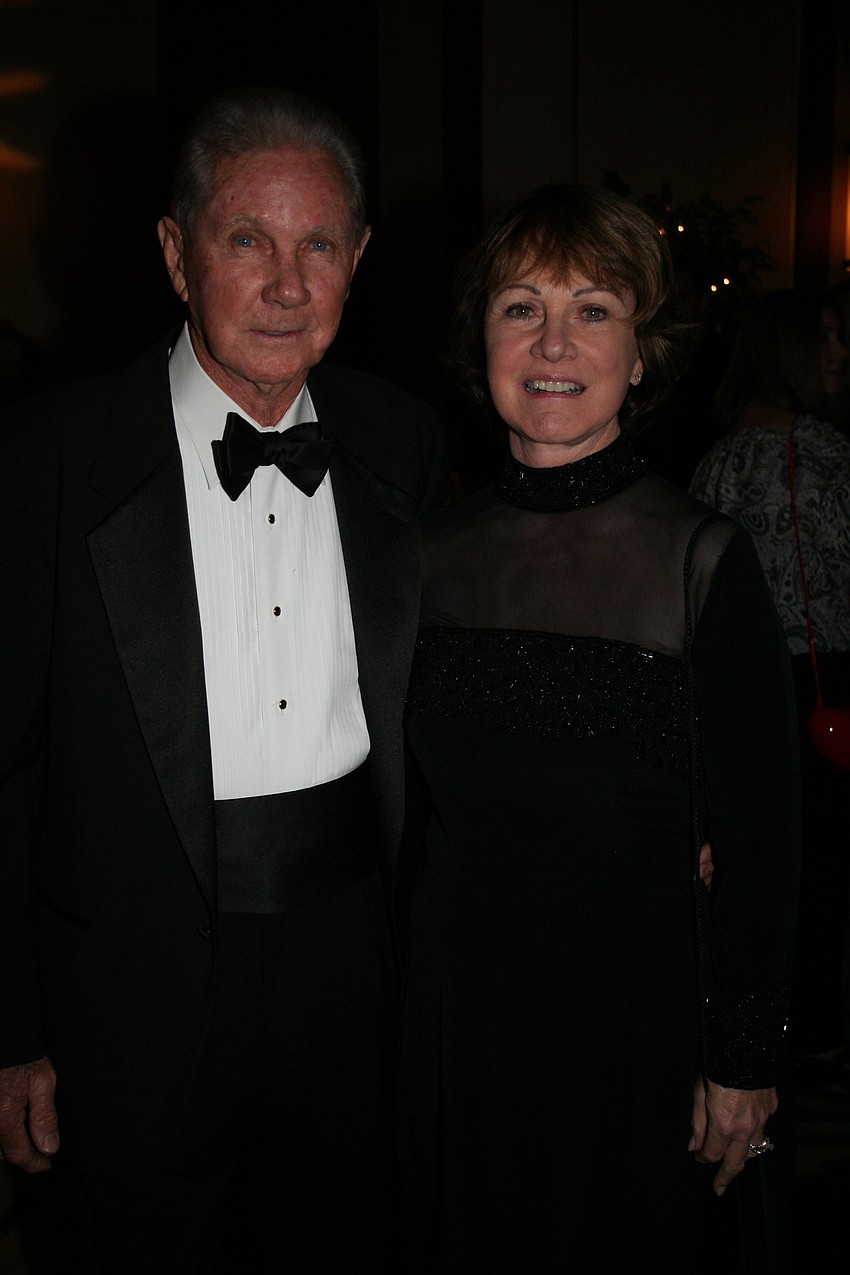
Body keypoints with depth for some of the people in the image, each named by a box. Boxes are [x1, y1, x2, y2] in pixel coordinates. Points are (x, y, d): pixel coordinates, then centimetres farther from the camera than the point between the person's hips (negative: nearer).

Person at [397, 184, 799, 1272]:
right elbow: (417, 800, 7)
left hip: (633, 1012, -3)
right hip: (452, 1005, 4)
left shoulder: (704, 561, -13)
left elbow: (758, 839, -8)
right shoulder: (439, 552, -2)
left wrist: (744, 1059, -6)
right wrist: (396, 1000, 9)